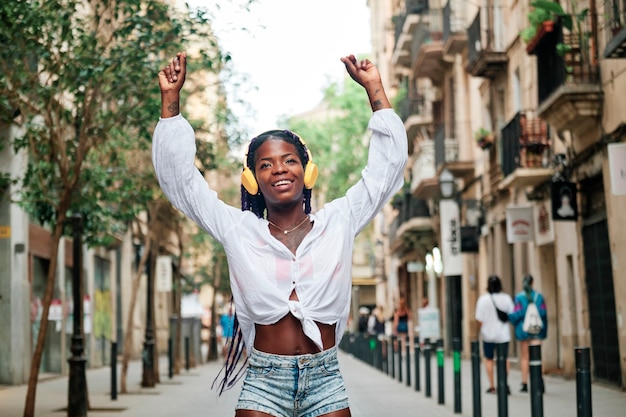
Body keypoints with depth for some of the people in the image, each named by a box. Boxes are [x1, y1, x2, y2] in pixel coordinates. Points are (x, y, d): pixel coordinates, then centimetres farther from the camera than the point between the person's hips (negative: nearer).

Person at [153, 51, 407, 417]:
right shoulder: (238, 230, 8)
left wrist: (374, 88, 7)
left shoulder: (338, 222, 9)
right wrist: (171, 99, 4)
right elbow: (178, 177, 8)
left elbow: (388, 165, 9)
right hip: (263, 381, 0)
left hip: (325, 378, 1)